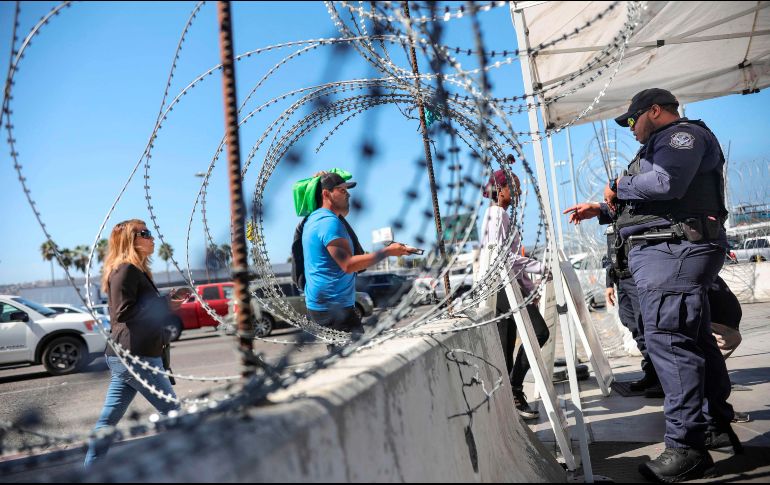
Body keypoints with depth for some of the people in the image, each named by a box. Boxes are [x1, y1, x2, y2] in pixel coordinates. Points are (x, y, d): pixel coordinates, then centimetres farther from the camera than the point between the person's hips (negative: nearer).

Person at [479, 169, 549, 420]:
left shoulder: (500, 215, 24)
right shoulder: (497, 214, -7)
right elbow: (503, 255, -18)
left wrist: (529, 288, 21)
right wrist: (541, 267, -16)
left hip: (504, 287, 10)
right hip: (503, 284, -10)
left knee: (506, 349, 6)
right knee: (539, 332, -16)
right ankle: (514, 388, -11)